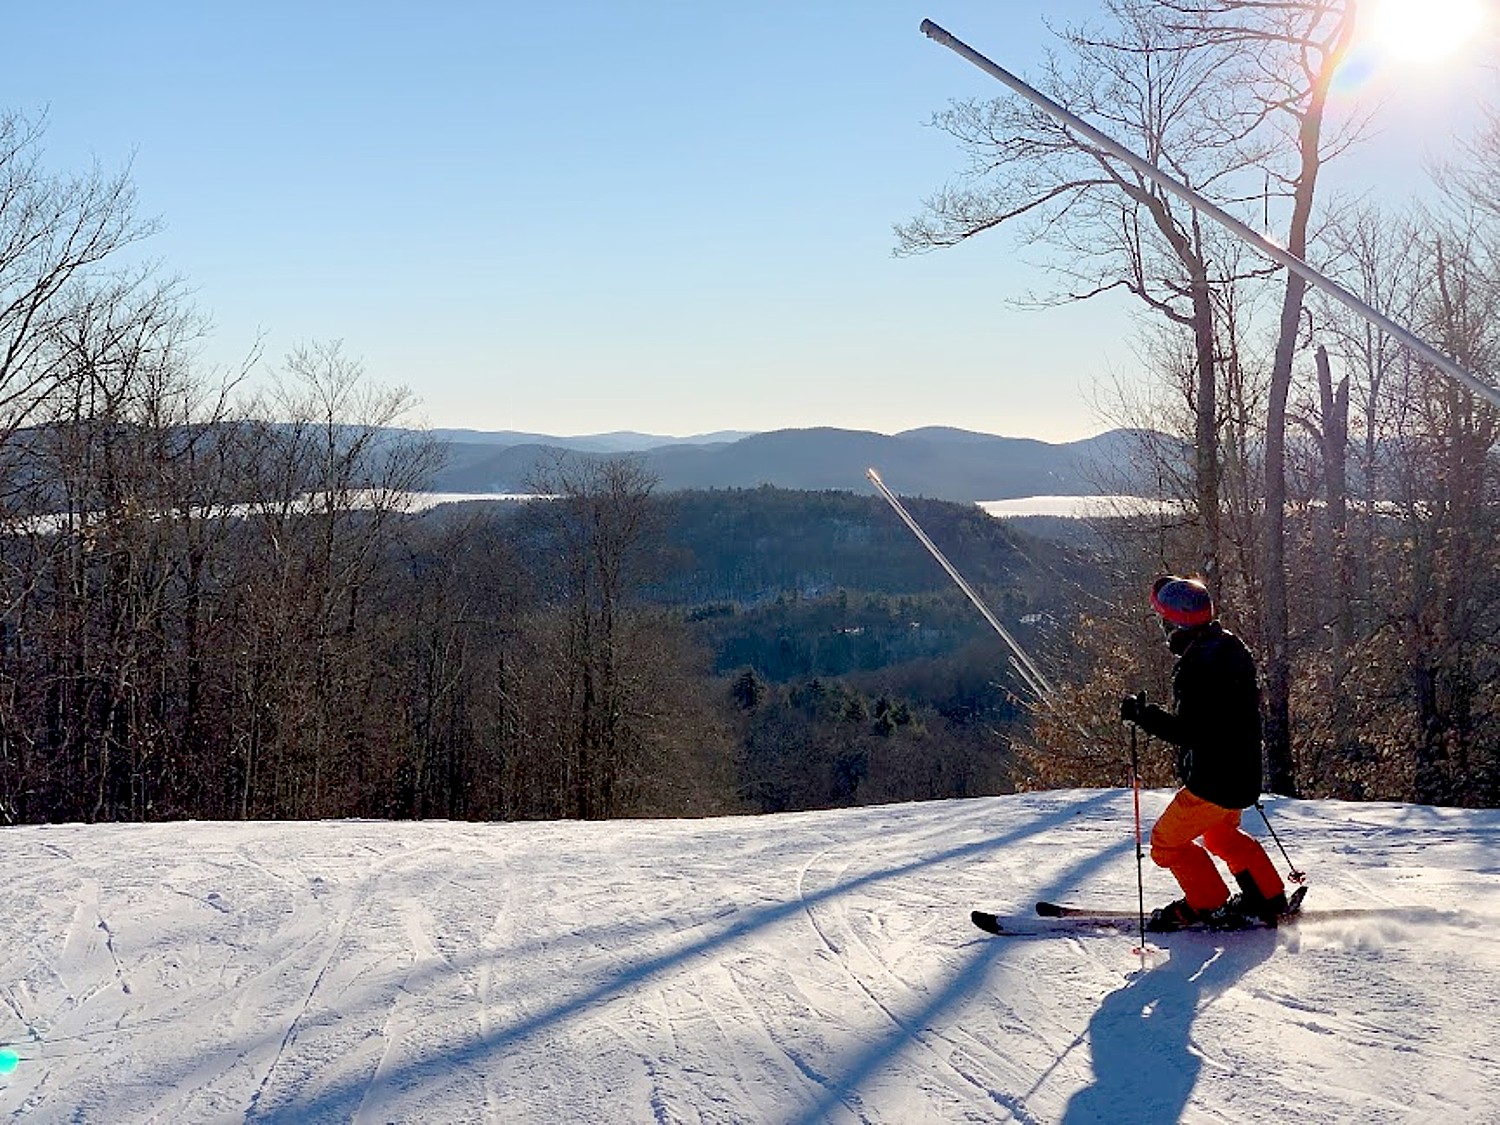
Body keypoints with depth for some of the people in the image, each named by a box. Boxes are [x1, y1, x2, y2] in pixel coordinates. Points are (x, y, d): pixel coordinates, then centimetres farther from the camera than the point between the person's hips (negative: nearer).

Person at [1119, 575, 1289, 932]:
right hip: (1243, 774, 10)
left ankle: (1211, 905, 15)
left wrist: (1142, 713, -21)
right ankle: (1269, 898, 33)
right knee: (1220, 833, 31)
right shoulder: (1232, 646, 5)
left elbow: (1186, 732, -27)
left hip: (1212, 781, -10)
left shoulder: (1197, 665, -25)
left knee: (1166, 842, 6)